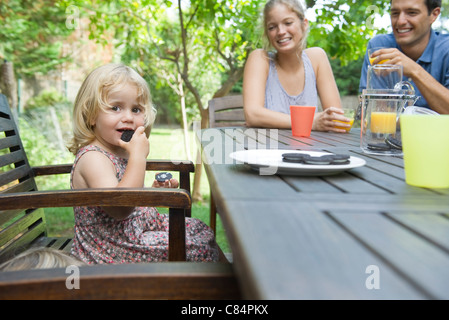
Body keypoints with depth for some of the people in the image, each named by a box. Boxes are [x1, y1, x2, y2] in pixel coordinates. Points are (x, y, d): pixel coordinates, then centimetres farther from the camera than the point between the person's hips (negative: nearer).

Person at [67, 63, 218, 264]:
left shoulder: (122, 151, 7)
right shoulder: (92, 157, -23)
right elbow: (119, 208, -37)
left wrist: (154, 191, 5)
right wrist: (138, 156, -33)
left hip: (140, 225, 10)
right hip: (110, 251, -10)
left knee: (201, 230, 15)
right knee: (201, 248, -9)